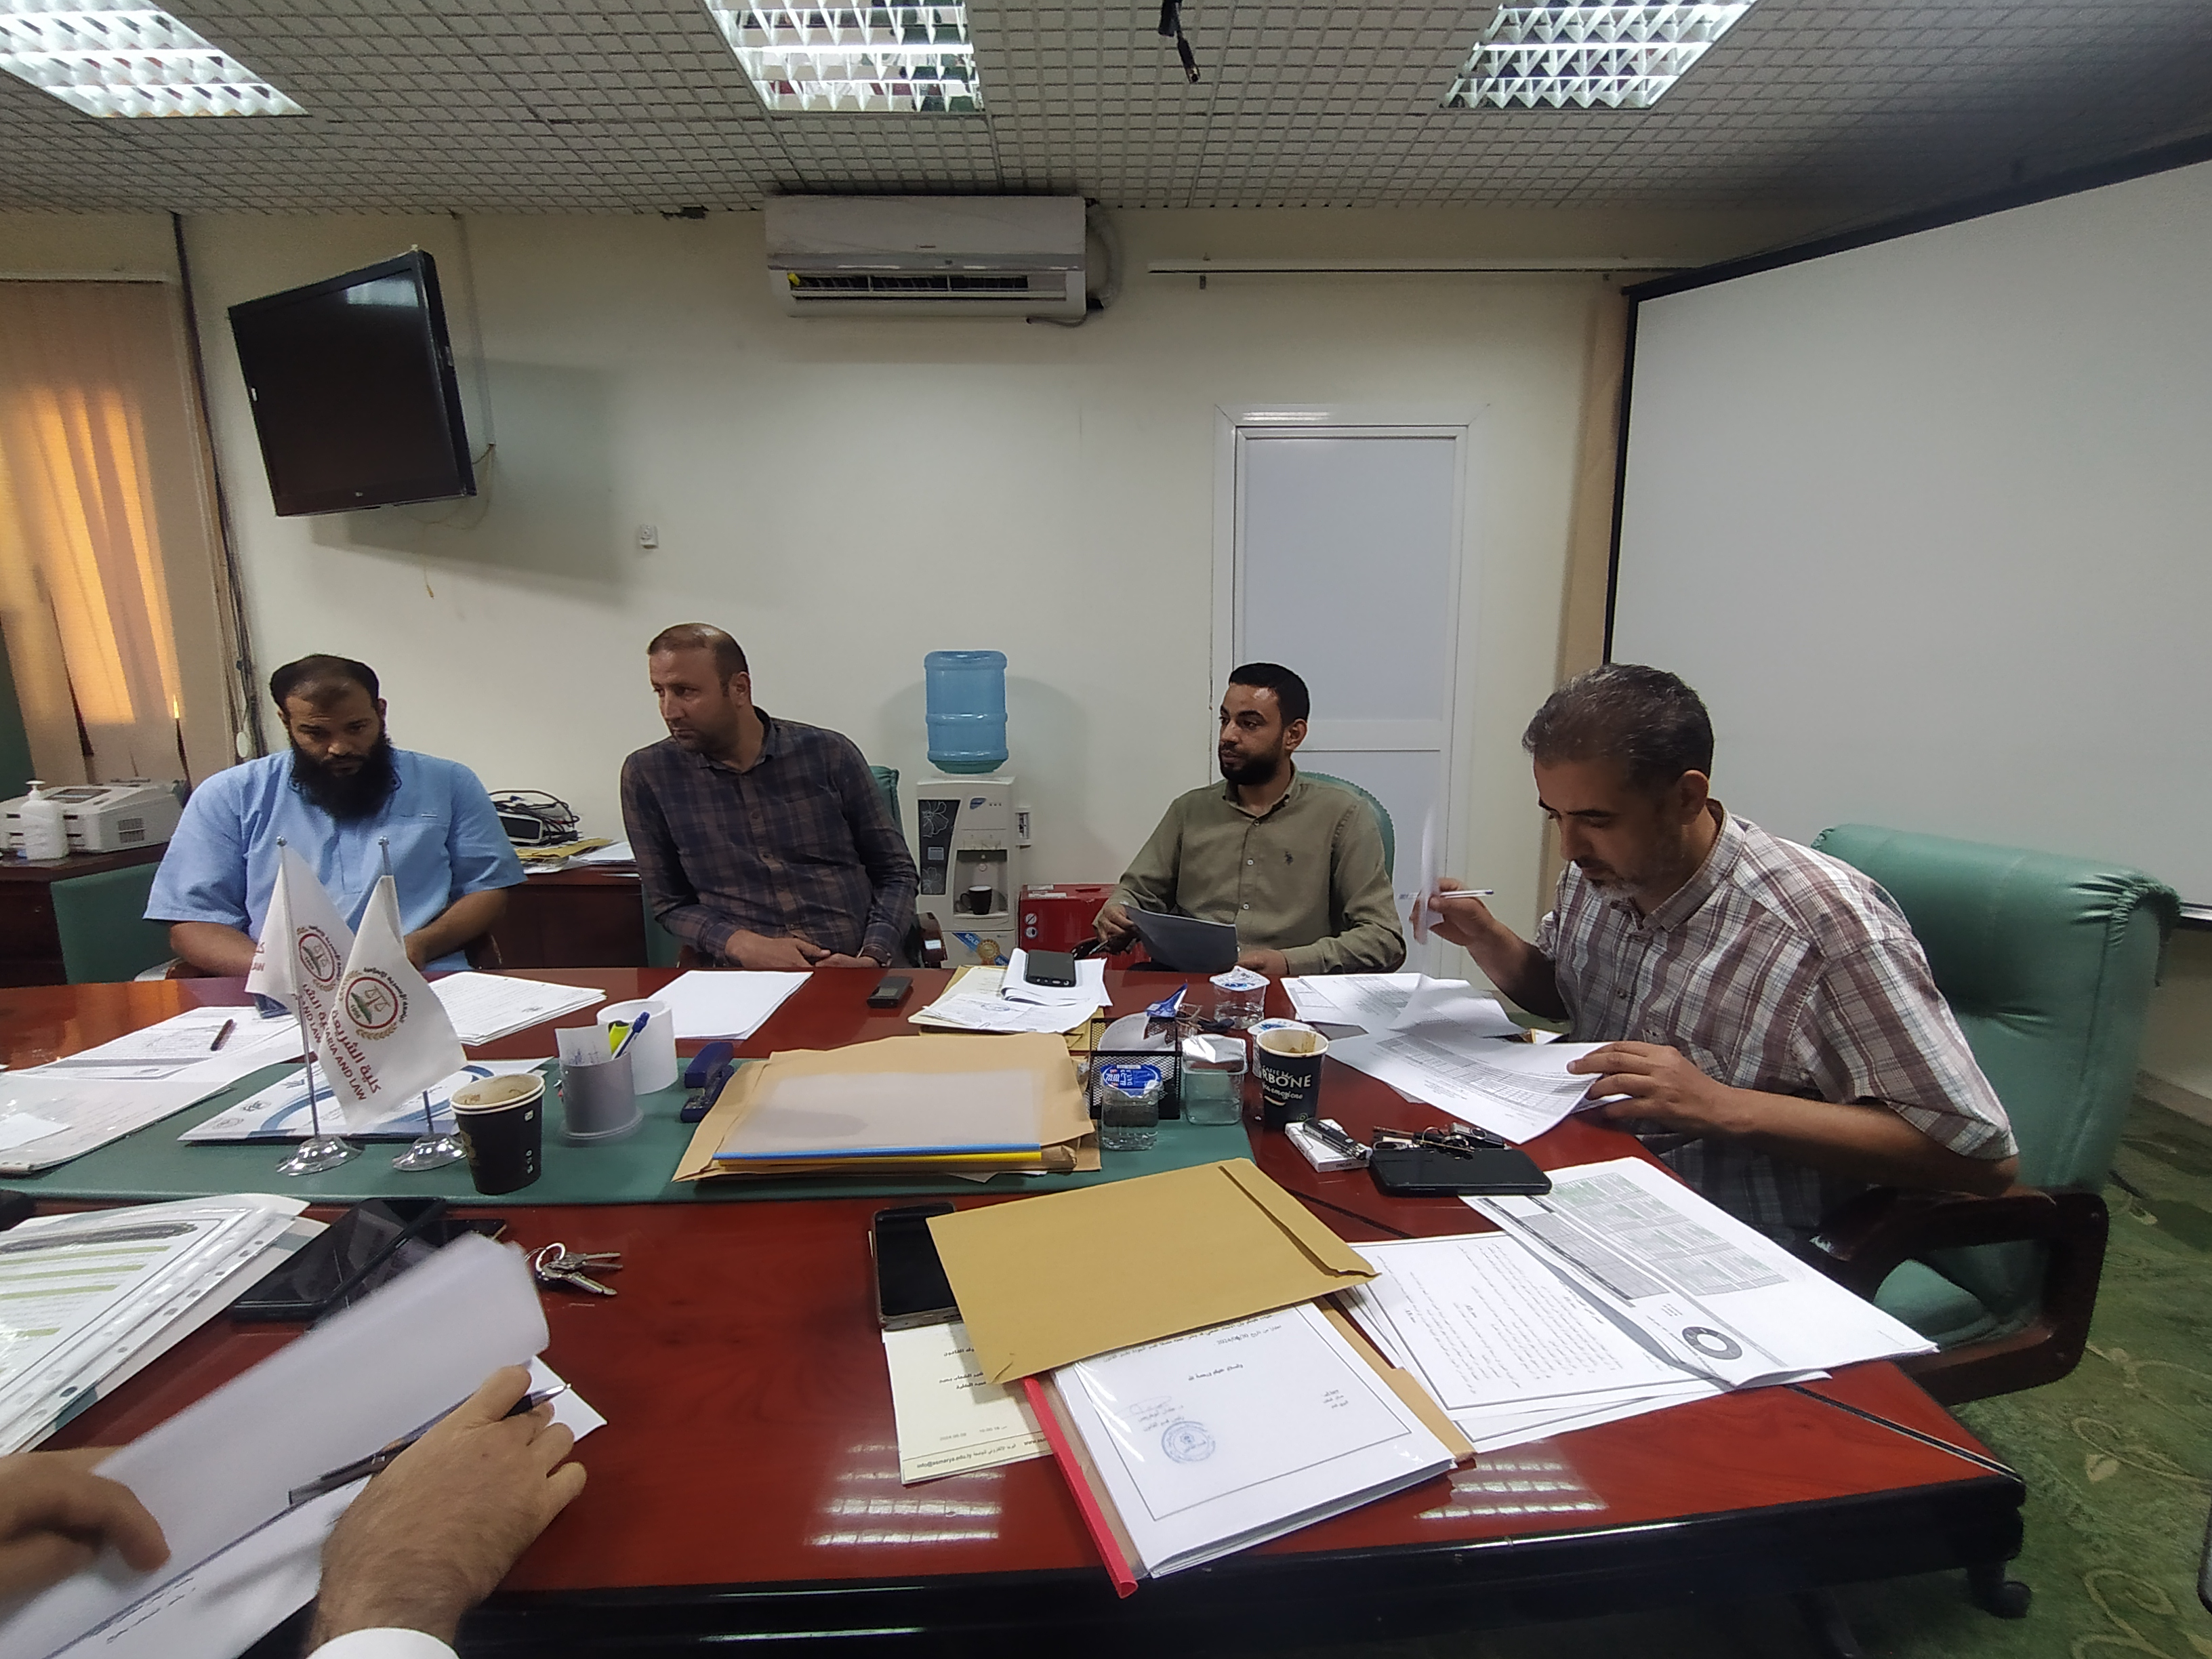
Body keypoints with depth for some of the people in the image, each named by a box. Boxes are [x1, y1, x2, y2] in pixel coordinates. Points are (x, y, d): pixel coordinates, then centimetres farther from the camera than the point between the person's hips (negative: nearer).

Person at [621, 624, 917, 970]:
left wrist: (873, 958, -8)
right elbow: (671, 903, 10)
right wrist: (743, 946, -9)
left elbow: (896, 873, 9)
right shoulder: (646, 775, 6)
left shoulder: (829, 755, 4)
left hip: (854, 972, 0)